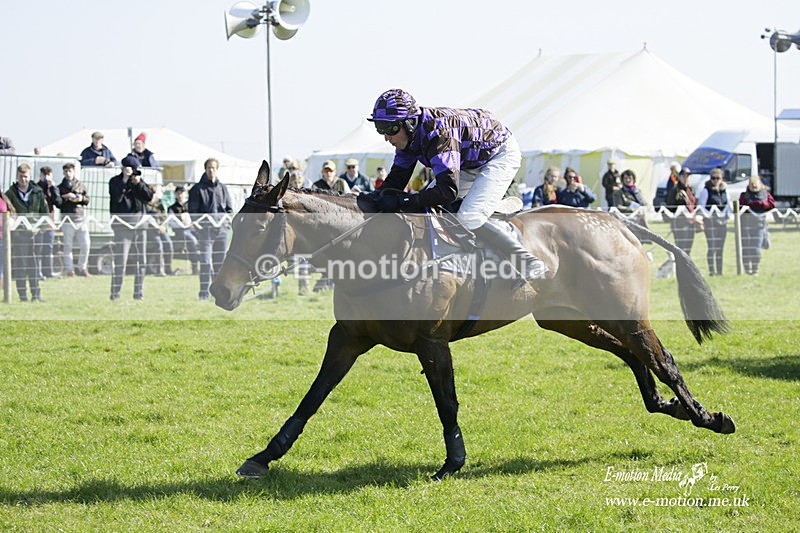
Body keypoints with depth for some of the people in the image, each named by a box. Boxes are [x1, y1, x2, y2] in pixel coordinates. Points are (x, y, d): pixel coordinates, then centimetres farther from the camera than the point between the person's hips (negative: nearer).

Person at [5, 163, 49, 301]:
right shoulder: (10, 193, 3)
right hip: (17, 233, -1)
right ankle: (22, 296, 1)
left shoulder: (38, 192, 7)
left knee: (34, 264, 0)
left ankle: (36, 295, 3)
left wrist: (37, 227, -2)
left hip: (33, 232, 1)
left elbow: (45, 212, 11)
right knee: (19, 264, -2)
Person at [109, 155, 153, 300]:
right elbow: (117, 197, -16)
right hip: (122, 225, -5)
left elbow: (149, 197, 3)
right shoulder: (115, 181, 1)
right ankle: (115, 294, -6)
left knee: (141, 261, 7)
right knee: (120, 261, -10)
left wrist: (139, 183, -10)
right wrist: (125, 179, -17)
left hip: (140, 224, 5)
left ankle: (139, 293, 14)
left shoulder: (140, 181, 14)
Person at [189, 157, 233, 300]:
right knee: (205, 262, -9)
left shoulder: (222, 188, 14)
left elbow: (229, 208, 18)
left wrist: (226, 220, 1)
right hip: (205, 230, -4)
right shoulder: (198, 189, 2)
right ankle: (204, 292, -8)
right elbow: (193, 211, -1)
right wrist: (199, 222, -13)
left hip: (221, 230, 4)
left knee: (220, 262, 8)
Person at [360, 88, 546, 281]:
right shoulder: (410, 134, -9)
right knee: (427, 205, 4)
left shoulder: (437, 133, -37)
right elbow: (396, 179, -1)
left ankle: (528, 263, -18)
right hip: (472, 162, 10)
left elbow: (448, 190, -42)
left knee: (468, 219, -24)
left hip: (501, 154, -10)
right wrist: (376, 197, -21)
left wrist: (401, 201, -41)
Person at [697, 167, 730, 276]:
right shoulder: (706, 190, -3)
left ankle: (719, 270, 12)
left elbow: (728, 205, 20)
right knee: (712, 247, -8)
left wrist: (727, 214, 4)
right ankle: (711, 270, -5)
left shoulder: (724, 190, 13)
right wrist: (708, 215, -15)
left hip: (722, 221, 5)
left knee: (720, 248, 8)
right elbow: (700, 206, -6)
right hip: (710, 221, -5)